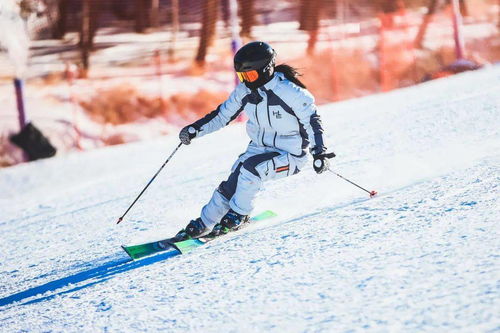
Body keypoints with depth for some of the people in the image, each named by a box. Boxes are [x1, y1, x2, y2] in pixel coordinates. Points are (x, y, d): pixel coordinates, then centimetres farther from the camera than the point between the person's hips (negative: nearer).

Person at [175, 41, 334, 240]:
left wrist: (319, 152, -28)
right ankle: (203, 224, 6)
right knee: (231, 186, -9)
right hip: (259, 148, 6)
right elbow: (223, 114, 8)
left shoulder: (290, 93, -22)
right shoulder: (245, 91, -4)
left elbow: (312, 121, -17)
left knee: (251, 168, -30)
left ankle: (238, 215, -8)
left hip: (290, 156, -6)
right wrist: (195, 130, -3)